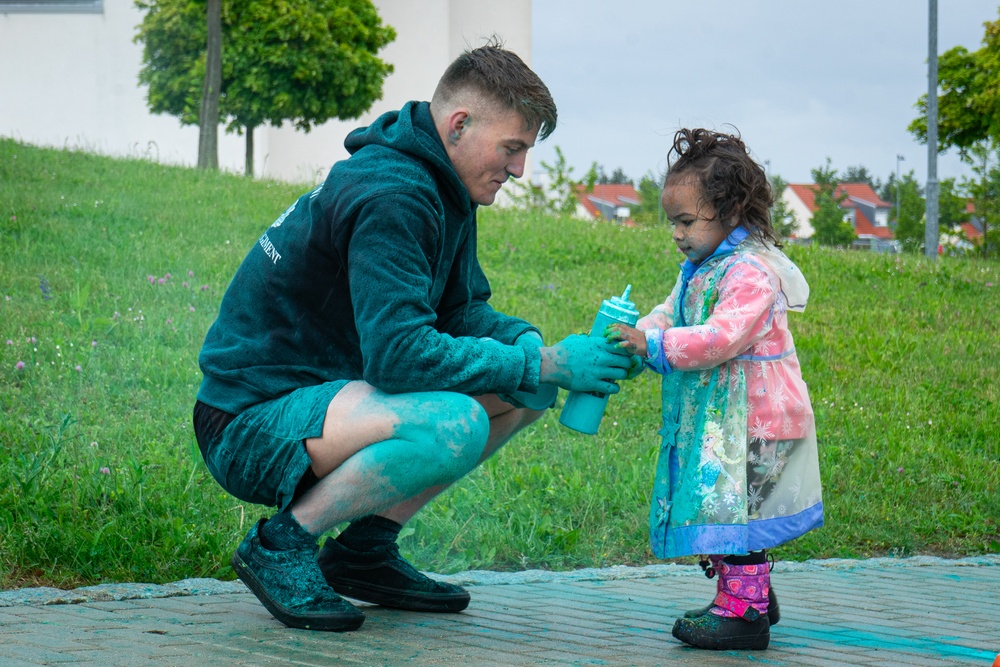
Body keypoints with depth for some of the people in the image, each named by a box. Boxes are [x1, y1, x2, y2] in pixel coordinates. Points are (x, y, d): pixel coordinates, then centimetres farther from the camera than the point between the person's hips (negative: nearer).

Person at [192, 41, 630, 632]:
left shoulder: (439, 188, 9)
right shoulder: (391, 198, -22)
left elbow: (464, 312, 14)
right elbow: (398, 353, -30)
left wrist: (537, 345, -8)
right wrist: (543, 364, -24)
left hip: (319, 392, 10)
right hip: (252, 425, -10)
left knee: (526, 387, 4)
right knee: (456, 423, -34)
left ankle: (366, 549, 7)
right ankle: (282, 542, -13)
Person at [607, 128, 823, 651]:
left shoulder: (750, 273, -20)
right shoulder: (700, 268, 13)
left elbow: (721, 336, -29)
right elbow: (671, 314, 15)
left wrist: (653, 344, -29)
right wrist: (638, 333, -6)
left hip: (751, 417, -10)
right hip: (719, 417, 10)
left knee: (734, 505, -7)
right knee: (728, 506, 16)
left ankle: (743, 612, -1)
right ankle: (754, 596, 28)